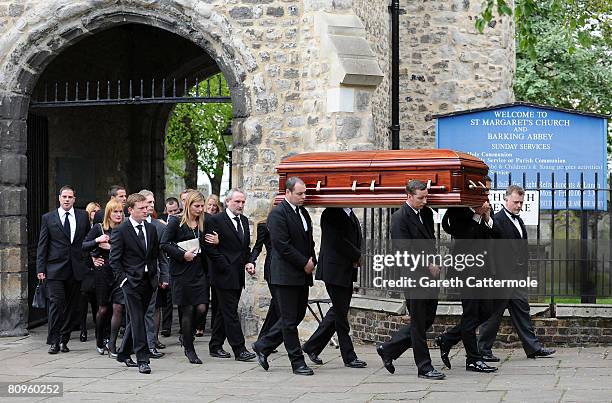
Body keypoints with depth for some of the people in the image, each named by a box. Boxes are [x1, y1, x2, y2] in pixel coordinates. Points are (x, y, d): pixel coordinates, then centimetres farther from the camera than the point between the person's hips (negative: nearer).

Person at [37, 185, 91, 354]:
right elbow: (42, 245, 3)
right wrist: (40, 269, -3)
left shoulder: (83, 216, 9)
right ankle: (54, 341, -3)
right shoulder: (48, 218, 4)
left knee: (72, 306, 5)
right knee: (56, 303, -8)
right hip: (55, 269, -2)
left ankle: (64, 339, 15)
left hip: (77, 269, 2)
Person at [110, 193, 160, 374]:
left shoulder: (151, 229, 11)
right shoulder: (120, 231, -7)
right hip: (132, 281, -6)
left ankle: (124, 354, 27)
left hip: (148, 281, 6)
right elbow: (114, 259, -6)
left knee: (135, 319, 13)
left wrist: (154, 274, 10)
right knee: (137, 320, -9)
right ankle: (142, 360, -8)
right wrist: (123, 278, -12)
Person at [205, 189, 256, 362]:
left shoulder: (244, 221, 14)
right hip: (224, 274, -8)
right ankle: (239, 349, -8)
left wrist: (249, 262, 4)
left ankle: (215, 346, 22)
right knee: (230, 312, -7)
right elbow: (210, 248, -12)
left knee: (224, 311, 13)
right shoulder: (216, 221, -9)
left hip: (238, 275, 8)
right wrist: (226, 267, -15)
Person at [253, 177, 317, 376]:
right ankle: (297, 362, 3)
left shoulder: (303, 212, 15)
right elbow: (282, 245, -18)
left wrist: (312, 260, 6)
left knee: (298, 315, 12)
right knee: (290, 320, -2)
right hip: (286, 275, -9)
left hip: (303, 275, 9)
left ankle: (263, 346, 23)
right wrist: (305, 263, -14)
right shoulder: (278, 214, -12)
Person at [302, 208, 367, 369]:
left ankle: (312, 347, 22)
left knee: (338, 312, 12)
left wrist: (357, 259, -3)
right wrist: (358, 256, -12)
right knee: (340, 314, -2)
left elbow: (356, 239, 16)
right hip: (335, 271, -9)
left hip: (348, 272, 9)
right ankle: (349, 357, 4)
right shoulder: (330, 214, -12)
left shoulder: (351, 215, 15)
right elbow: (338, 240, -20)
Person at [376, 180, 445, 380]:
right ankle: (424, 367, 9)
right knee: (419, 323, 0)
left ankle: (388, 349, 24)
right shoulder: (400, 217, -13)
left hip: (428, 274, 8)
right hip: (413, 276, -8)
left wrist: (434, 264, 7)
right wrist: (428, 266, -15)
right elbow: (404, 250, -18)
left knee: (428, 319, 13)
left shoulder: (427, 213, 12)